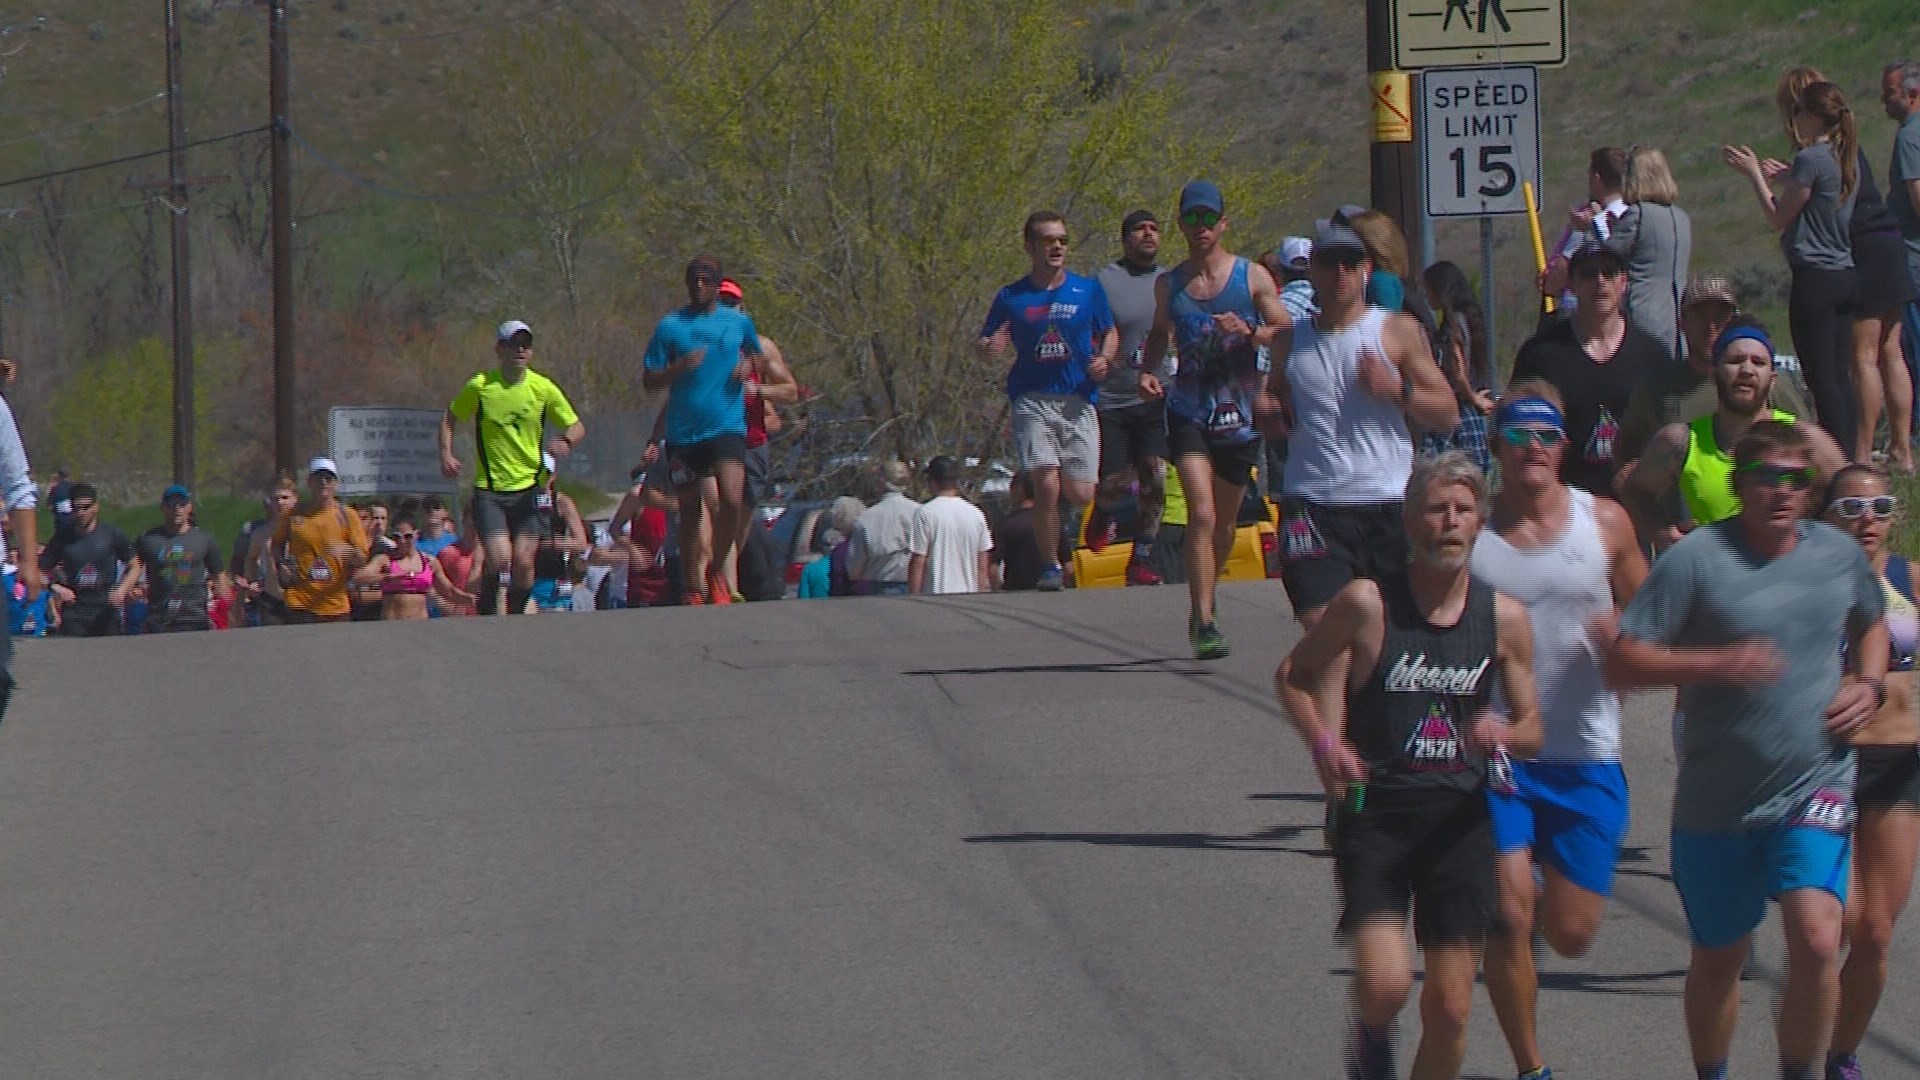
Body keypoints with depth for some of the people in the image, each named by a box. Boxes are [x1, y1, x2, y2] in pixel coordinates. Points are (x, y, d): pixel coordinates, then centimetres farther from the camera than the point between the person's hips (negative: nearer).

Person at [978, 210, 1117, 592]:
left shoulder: (1088, 290, 8)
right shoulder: (1010, 298, 6)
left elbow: (1110, 334, 17)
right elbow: (983, 346, 9)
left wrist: (1104, 359, -4)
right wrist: (990, 347, -16)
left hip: (1078, 401, 1)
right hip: (1032, 400, -1)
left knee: (1080, 494, -4)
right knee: (1046, 485, -15)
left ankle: (1064, 518, 31)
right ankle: (1051, 565, 0)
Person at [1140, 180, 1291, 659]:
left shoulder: (1253, 277, 1)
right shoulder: (1169, 285, 6)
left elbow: (1286, 334, -1)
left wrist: (1249, 333, -19)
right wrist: (1148, 371, 3)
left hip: (1240, 413, 1)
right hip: (1189, 411, -1)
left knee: (1224, 521, 14)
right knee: (1201, 515, -18)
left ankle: (1205, 600, 38)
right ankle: (1204, 622, -21)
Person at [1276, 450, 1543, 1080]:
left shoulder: (1505, 620, 2)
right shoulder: (1367, 603, -7)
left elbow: (1531, 730, 11)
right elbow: (1293, 676, 6)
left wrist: (1502, 735, -12)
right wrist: (1324, 742, -11)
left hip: (1460, 817, 3)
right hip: (1375, 810, -3)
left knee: (1450, 1008, 1)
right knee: (1384, 983, -18)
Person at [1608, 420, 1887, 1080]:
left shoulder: (1840, 555, 4)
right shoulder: (1696, 558, -9)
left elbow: (1870, 625, 27)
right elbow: (1622, 662, -12)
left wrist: (1868, 686, 7)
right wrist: (1716, 664, -24)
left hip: (1814, 788, 1)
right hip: (1718, 797, -1)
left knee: (1816, 940, -20)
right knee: (1718, 959, 14)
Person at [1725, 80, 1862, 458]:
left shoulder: (1811, 159, -14)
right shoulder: (1846, 157, 12)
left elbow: (1779, 217, -7)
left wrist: (1754, 173, 3)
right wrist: (1785, 178, 25)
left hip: (1815, 278, -9)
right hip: (1845, 275, 9)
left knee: (1822, 378, -8)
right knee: (1841, 377, 10)